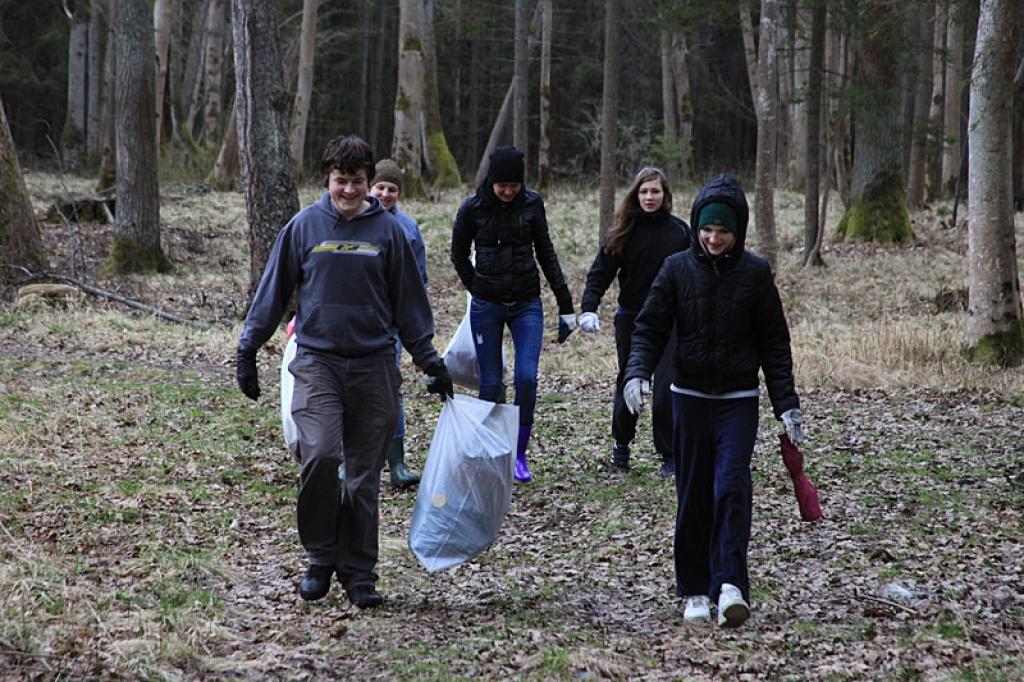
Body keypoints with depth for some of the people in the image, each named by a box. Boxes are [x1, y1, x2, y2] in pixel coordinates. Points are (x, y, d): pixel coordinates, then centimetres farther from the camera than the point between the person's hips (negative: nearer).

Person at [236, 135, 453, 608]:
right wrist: (248, 349, 6)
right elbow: (273, 291, 8)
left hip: (373, 365, 1)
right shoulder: (304, 226, 2)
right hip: (317, 361, -1)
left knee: (364, 477, 4)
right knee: (320, 455, -18)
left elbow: (408, 301, 11)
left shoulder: (387, 230, 4)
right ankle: (321, 556, 1)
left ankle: (359, 572, 14)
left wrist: (429, 360, 9)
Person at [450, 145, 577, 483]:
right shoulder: (472, 209, -7)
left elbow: (545, 252, 7)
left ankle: (519, 454, 1)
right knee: (491, 383, -1)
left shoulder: (531, 203, -2)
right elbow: (459, 256, 9)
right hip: (487, 307, -1)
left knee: (527, 377, -12)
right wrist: (478, 290, 9)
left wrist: (565, 303, 7)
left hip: (527, 304, 1)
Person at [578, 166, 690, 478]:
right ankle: (621, 443, 34)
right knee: (627, 385, 12)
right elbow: (601, 271, -4)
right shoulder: (625, 231, 0)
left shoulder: (679, 231, -2)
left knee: (666, 388, -11)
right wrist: (588, 308, -19)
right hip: (631, 320, 2)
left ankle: (670, 456, 0)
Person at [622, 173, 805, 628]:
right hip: (690, 397, 1)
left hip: (738, 400, -1)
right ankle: (695, 591, 12)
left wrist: (787, 403, -1)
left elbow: (774, 343, 3)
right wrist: (637, 372, -18)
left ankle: (731, 586, -19)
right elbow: (650, 327, 0)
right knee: (693, 496, 4)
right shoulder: (677, 269, 0)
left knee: (732, 487, -15)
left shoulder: (754, 274, -1)